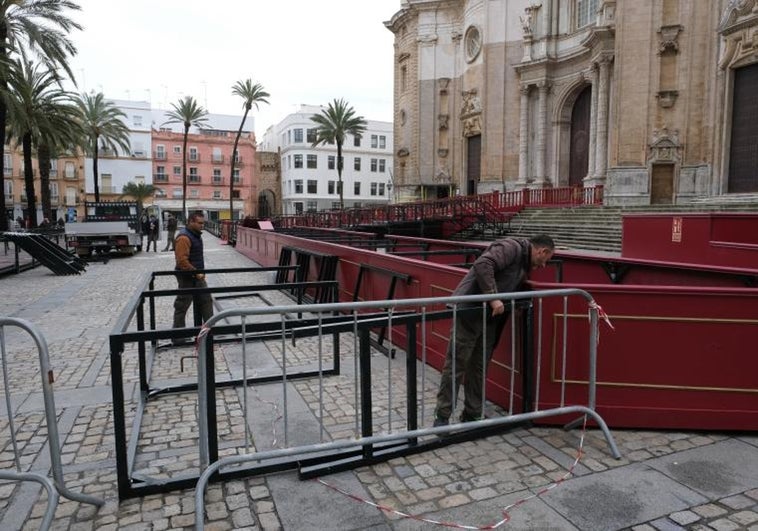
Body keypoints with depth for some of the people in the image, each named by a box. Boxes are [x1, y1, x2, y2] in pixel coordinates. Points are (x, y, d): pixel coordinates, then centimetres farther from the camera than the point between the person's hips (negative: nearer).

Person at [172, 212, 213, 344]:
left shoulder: (196, 235, 10)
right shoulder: (184, 238, -21)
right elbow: (182, 261, -27)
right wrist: (196, 273, -23)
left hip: (197, 276, 9)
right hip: (187, 277, -9)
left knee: (206, 300, 12)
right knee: (182, 306, 1)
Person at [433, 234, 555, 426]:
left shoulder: (525, 264, 20)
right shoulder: (512, 247, -11)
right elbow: (482, 265, -26)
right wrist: (493, 297, -26)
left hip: (489, 315, 9)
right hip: (469, 310, -9)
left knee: (479, 366, 12)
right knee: (456, 365, -3)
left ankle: (472, 414, 23)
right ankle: (442, 417, 7)